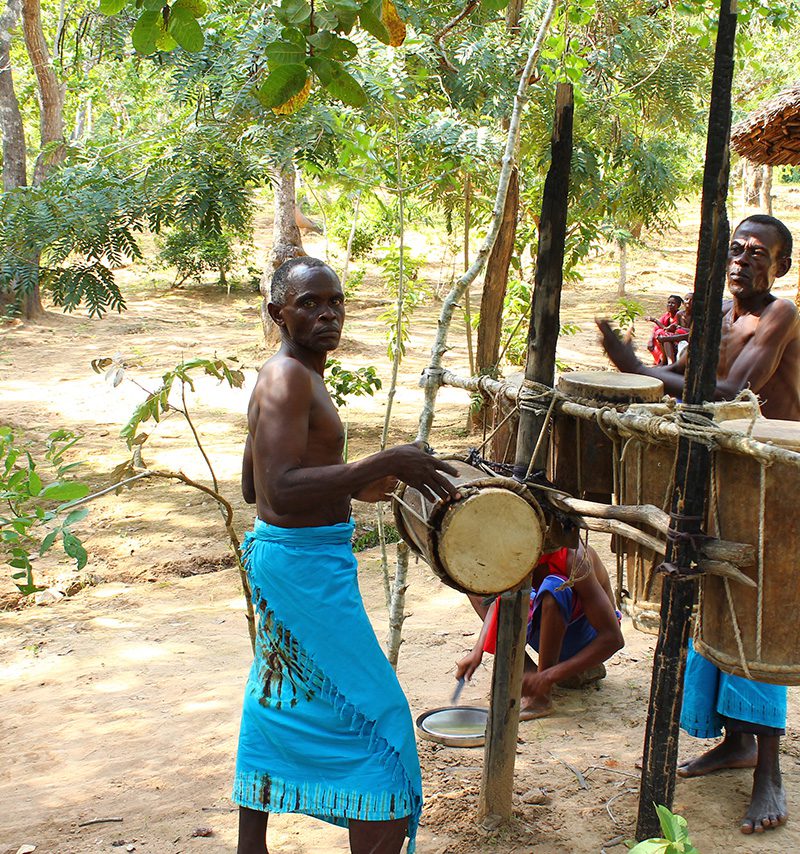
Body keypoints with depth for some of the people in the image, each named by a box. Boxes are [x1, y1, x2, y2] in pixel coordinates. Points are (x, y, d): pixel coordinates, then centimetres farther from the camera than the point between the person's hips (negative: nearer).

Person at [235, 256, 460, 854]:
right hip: (306, 563, -11)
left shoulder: (292, 375, 13)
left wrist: (349, 486, 22)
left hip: (278, 556, 11)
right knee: (374, 711, -5)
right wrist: (386, 463, -33)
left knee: (278, 704, 19)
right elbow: (281, 493, -31)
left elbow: (253, 486, 20)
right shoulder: (289, 378, -19)